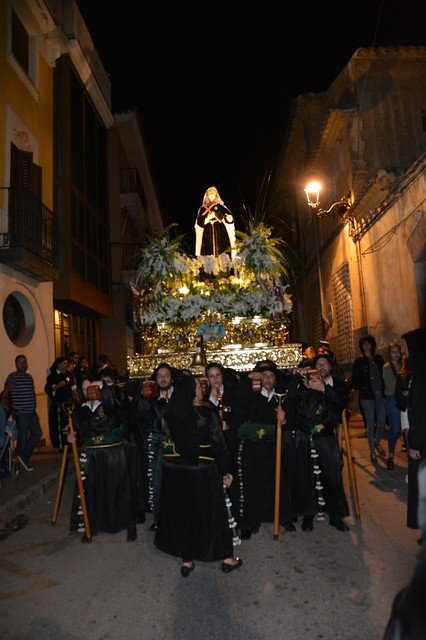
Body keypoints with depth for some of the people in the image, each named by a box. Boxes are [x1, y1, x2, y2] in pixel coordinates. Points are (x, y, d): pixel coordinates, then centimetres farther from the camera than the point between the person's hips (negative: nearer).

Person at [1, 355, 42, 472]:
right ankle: (24, 460, 19)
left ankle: (24, 457, 19)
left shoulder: (29, 377, 13)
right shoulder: (13, 377, -10)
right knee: (23, 437, 2)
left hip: (31, 412, 7)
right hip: (20, 413, -7)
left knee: (37, 433, 6)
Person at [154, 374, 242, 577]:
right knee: (211, 511, 13)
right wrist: (226, 470, -4)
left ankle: (186, 561, 30)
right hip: (202, 469, -3)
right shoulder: (207, 412, -17)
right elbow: (218, 444, -13)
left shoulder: (171, 412, -7)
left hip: (174, 469, 3)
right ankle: (227, 558, 28)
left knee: (181, 512, 17)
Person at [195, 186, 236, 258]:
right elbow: (199, 223, 5)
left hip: (220, 233, -1)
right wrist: (208, 218, -8)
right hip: (208, 234, 1)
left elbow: (230, 218, -2)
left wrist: (228, 217, -25)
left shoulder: (220, 207, 9)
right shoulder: (203, 208, 13)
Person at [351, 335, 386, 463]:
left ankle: (377, 443, 32)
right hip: (367, 395, -3)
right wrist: (363, 388, -14)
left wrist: (384, 389, 2)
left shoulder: (379, 359, 9)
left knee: (382, 421, 5)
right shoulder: (359, 361, -1)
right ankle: (372, 451, 12)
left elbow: (384, 375, 13)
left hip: (380, 394, 3)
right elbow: (355, 380, -1)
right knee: (371, 424, -1)